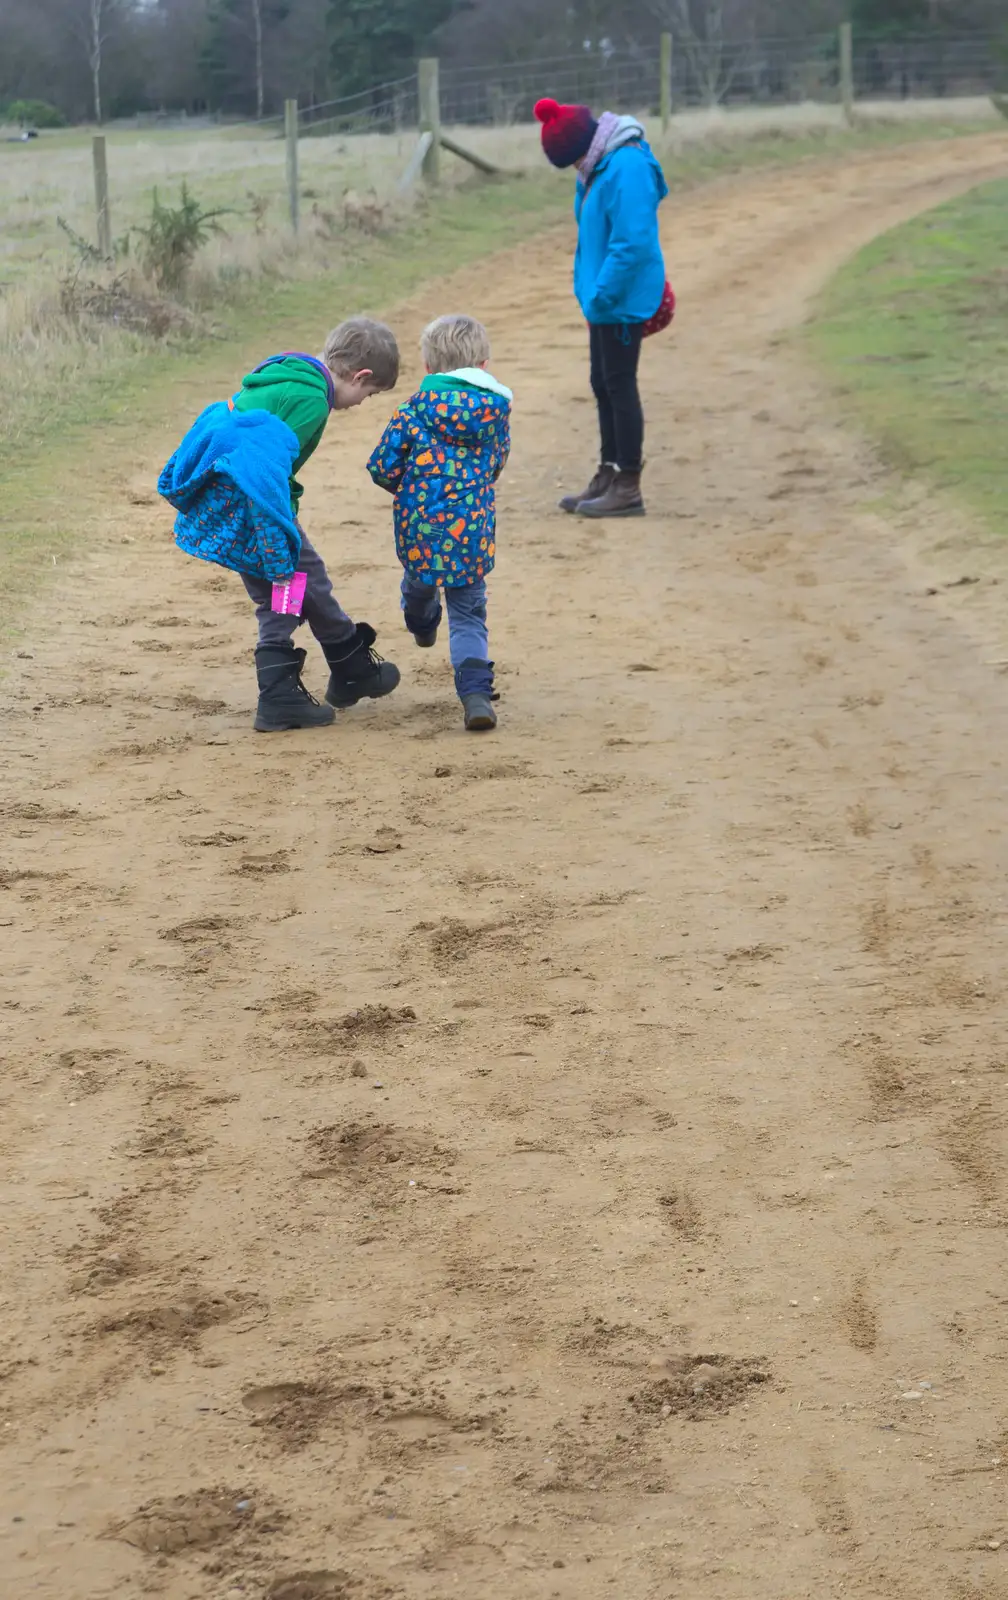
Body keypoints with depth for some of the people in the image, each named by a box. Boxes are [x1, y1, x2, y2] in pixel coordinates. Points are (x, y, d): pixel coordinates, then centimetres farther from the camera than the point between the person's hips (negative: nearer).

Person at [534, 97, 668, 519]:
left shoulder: (627, 168, -22)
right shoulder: (598, 167, 9)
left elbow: (632, 243, -25)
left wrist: (601, 295, -22)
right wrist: (592, 292, 15)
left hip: (623, 301, -10)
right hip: (604, 298, 10)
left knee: (619, 385, -4)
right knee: (604, 386, 15)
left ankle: (628, 488, 3)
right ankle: (608, 478, 24)